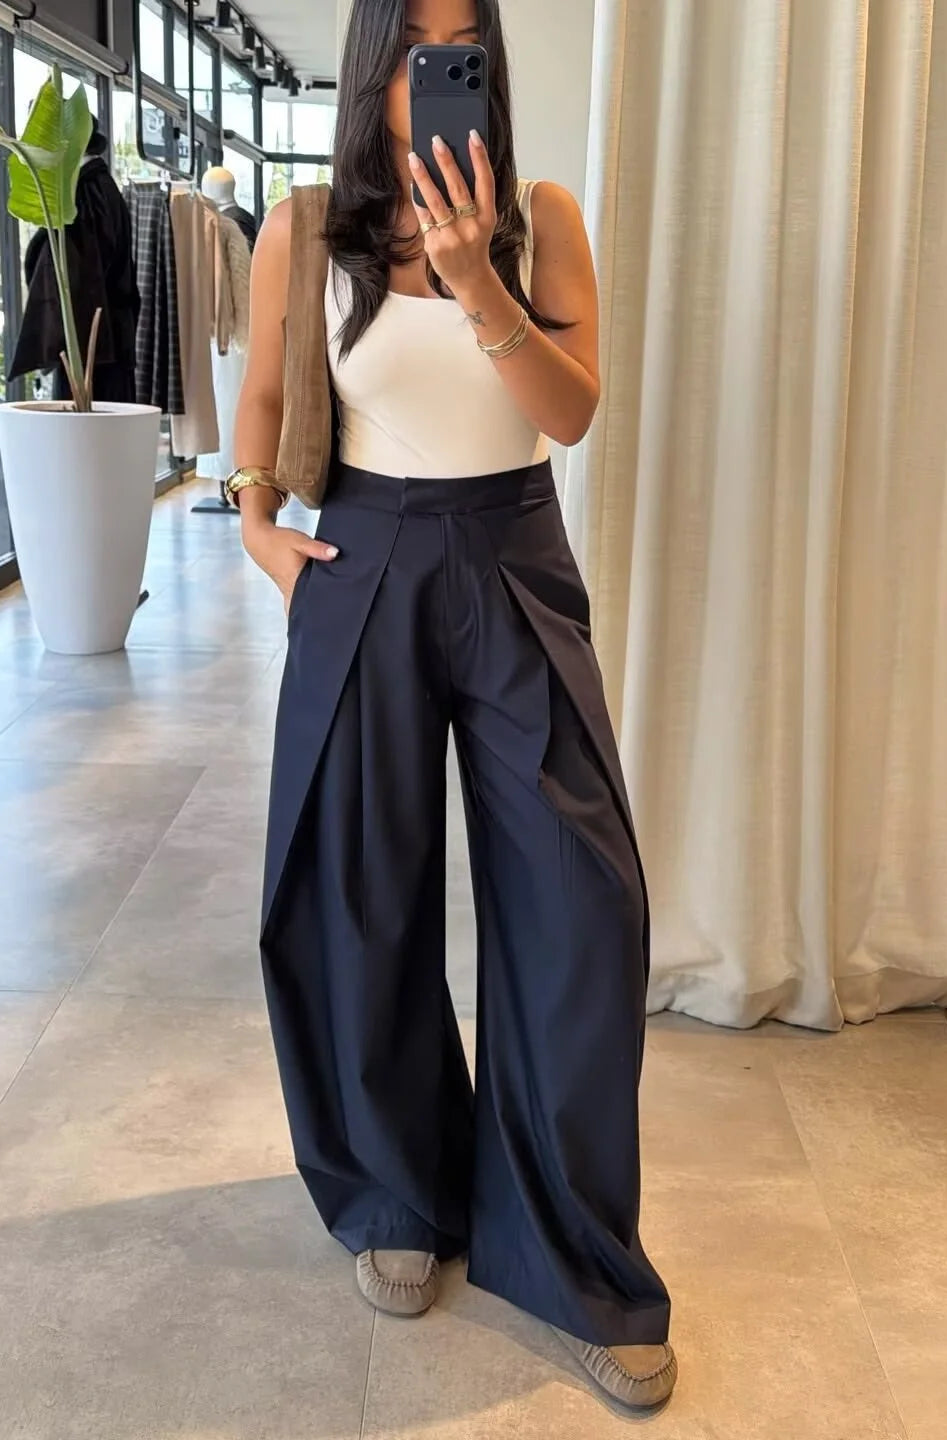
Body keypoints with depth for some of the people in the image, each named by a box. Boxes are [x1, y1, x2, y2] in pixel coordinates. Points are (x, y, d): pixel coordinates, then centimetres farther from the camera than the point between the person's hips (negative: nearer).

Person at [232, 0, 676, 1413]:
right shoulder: (304, 232, 1)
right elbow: (264, 393, 14)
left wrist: (473, 279, -22)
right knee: (367, 898, 6)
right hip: (366, 570, 1)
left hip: (517, 566, 0)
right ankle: (400, 1199, 28)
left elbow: (575, 410, -10)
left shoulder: (543, 218, 1)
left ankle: (579, 1260, 10)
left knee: (579, 902, -6)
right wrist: (258, 521, 1)